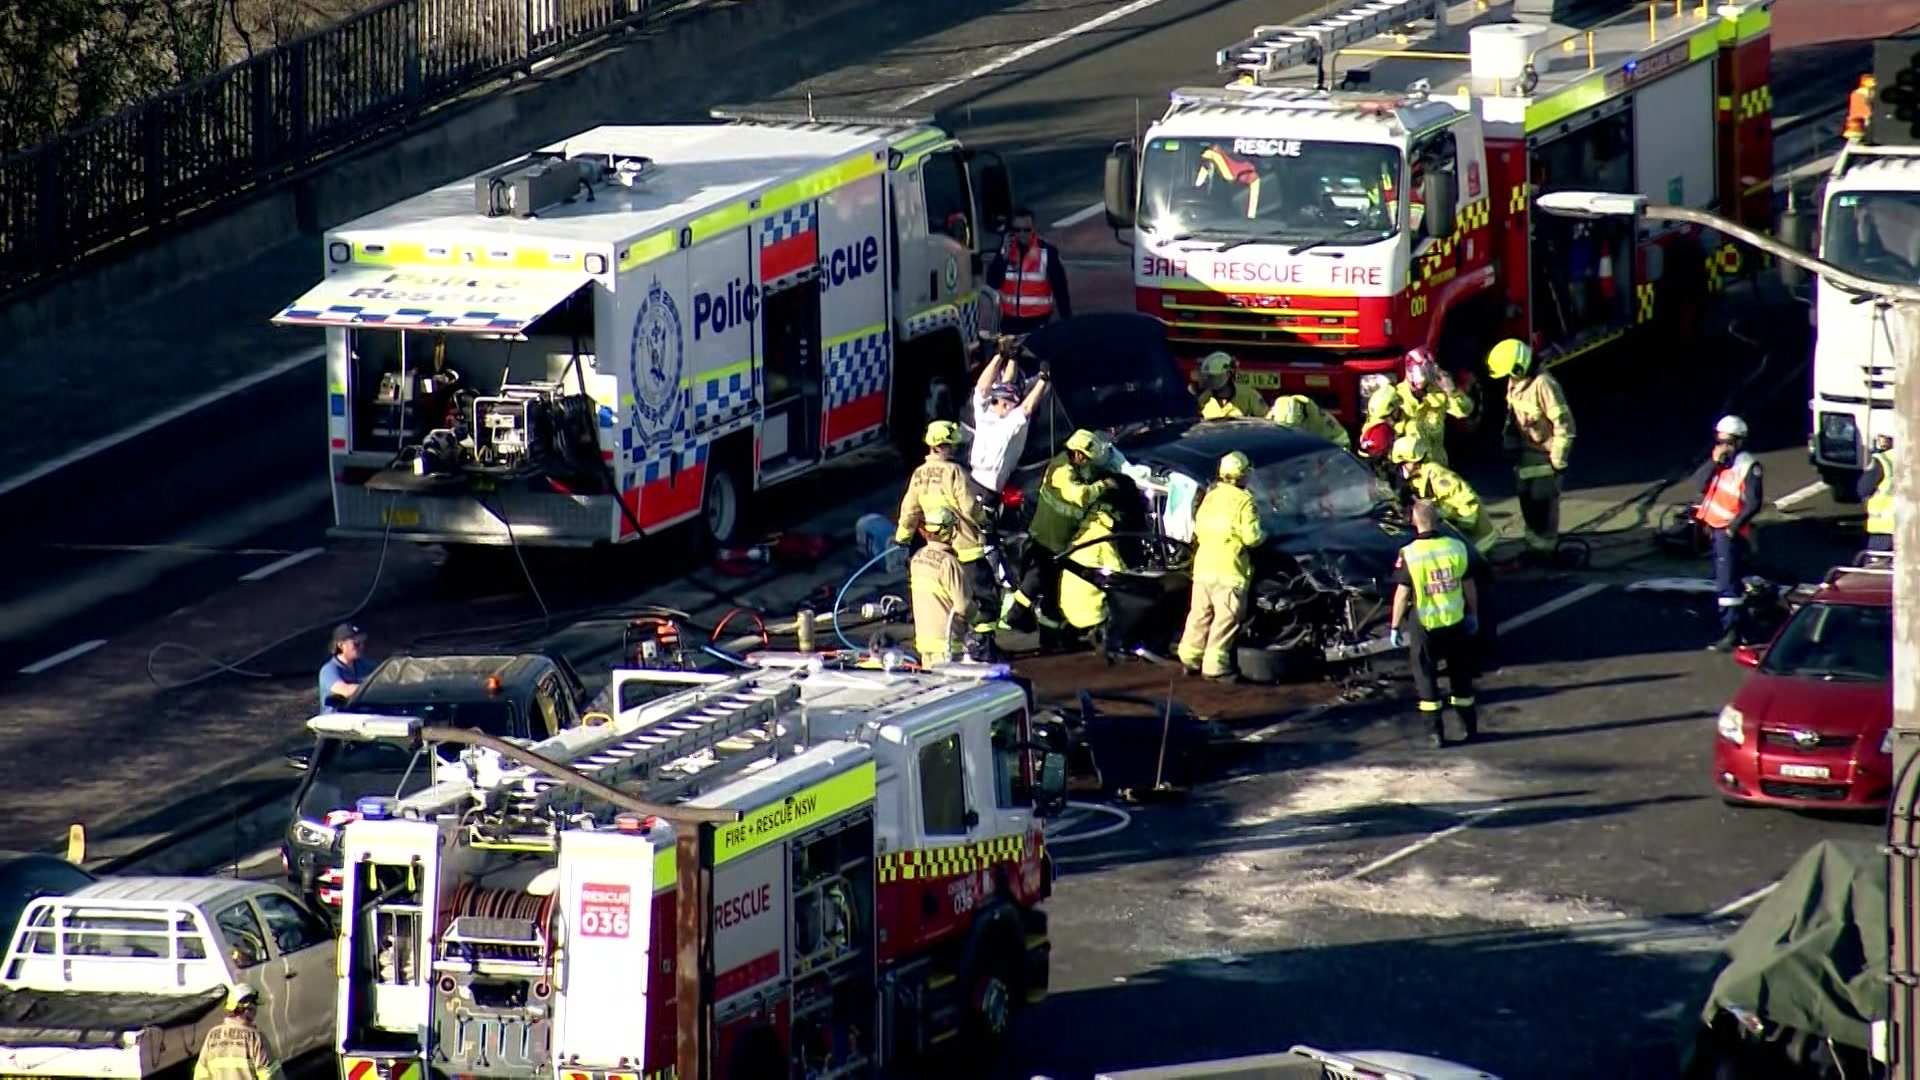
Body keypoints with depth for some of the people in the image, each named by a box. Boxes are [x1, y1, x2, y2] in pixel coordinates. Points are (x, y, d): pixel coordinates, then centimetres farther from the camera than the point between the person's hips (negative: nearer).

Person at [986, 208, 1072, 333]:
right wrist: (1004, 256, -16)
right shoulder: (1005, 250, 2)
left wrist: (1067, 320, -5)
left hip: (1037, 321, -4)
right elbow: (992, 282, -4)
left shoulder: (1047, 252, -9)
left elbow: (1059, 288, -5)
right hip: (1010, 321, 4)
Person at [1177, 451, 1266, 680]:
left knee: (1200, 614, 15)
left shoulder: (1210, 497, 12)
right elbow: (1251, 536, -13)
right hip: (1229, 568, -7)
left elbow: (1198, 528, 18)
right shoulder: (1243, 500, -9)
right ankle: (1215, 665, -4)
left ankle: (1189, 659, 19)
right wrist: (1263, 535, 7)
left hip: (1203, 565, 7)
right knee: (1226, 618, -2)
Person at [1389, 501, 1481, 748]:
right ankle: (1471, 728, 24)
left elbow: (1402, 594, -12)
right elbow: (1469, 586, 4)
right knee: (1461, 676, 18)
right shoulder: (1457, 547, -6)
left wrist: (1394, 626, -2)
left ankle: (1437, 734, 7)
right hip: (1456, 623, 3)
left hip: (1423, 625, -3)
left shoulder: (1409, 554, -16)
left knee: (1426, 680, 9)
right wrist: (1473, 614, 18)